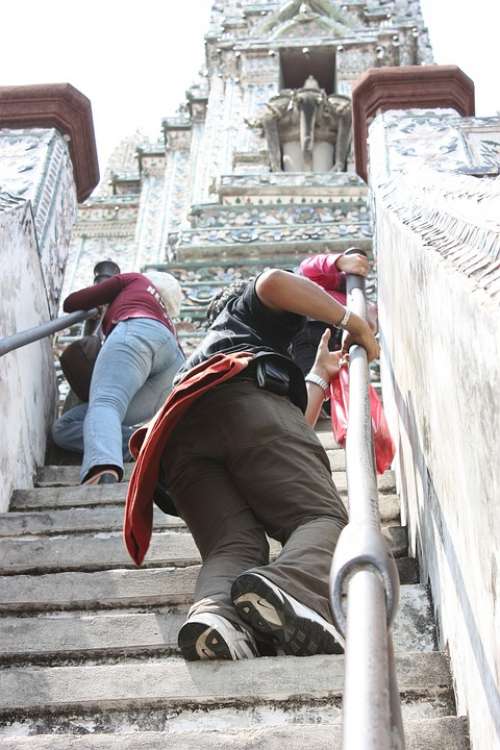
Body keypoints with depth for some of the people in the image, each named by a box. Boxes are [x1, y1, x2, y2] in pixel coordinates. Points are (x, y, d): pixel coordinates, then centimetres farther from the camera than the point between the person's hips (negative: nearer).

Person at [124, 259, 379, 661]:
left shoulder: (196, 362, 52)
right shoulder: (246, 307, 37)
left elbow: (295, 426, 45)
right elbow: (273, 282, 7)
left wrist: (320, 375, 61)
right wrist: (354, 322, 16)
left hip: (176, 439, 6)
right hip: (245, 396, -6)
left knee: (234, 547, -13)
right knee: (324, 518, -16)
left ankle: (214, 611, -49)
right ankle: (287, 590, -51)